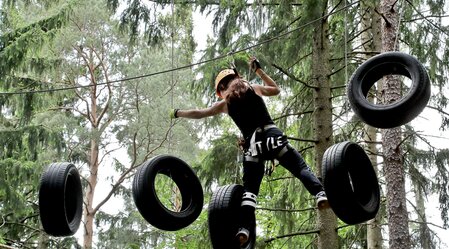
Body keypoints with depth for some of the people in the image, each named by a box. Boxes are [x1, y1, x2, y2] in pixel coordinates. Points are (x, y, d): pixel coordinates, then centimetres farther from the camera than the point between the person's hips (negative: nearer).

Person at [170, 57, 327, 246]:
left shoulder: (225, 103, 15)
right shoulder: (254, 88, 16)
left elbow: (199, 113, 25)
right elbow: (276, 89, 35)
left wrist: (177, 113, 40)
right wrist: (258, 70, 40)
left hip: (252, 144, 0)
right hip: (272, 135, 0)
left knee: (249, 188, 3)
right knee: (301, 168, -2)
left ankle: (244, 228, -11)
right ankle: (320, 194, -27)